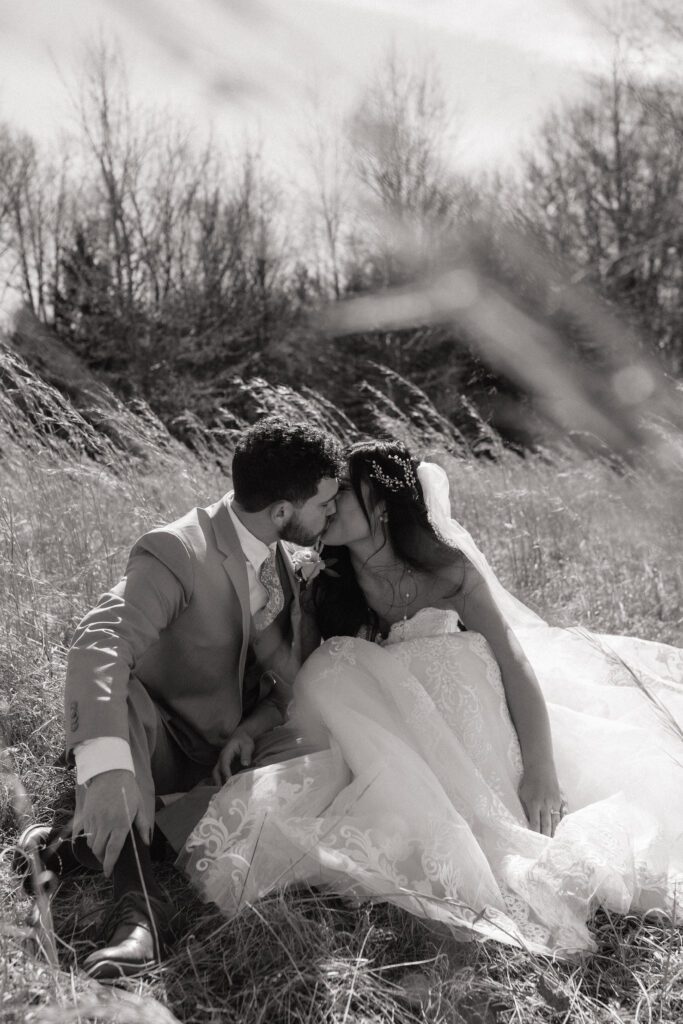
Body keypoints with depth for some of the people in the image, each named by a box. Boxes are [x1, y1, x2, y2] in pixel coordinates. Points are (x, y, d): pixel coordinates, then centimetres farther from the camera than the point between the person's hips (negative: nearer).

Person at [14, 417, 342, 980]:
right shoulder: (176, 553, -24)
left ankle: (90, 844, -26)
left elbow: (291, 672, 6)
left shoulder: (281, 553, -2)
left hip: (235, 746, 5)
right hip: (162, 741, -5)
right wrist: (108, 766, -54)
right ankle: (140, 900, -41)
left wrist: (253, 727, -14)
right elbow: (101, 644, -40)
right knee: (112, 691, -35)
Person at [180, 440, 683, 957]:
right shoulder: (325, 588, -4)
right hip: (392, 753, 2)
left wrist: (541, 773, -24)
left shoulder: (447, 569, -12)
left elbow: (516, 665, -14)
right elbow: (296, 686, 5)